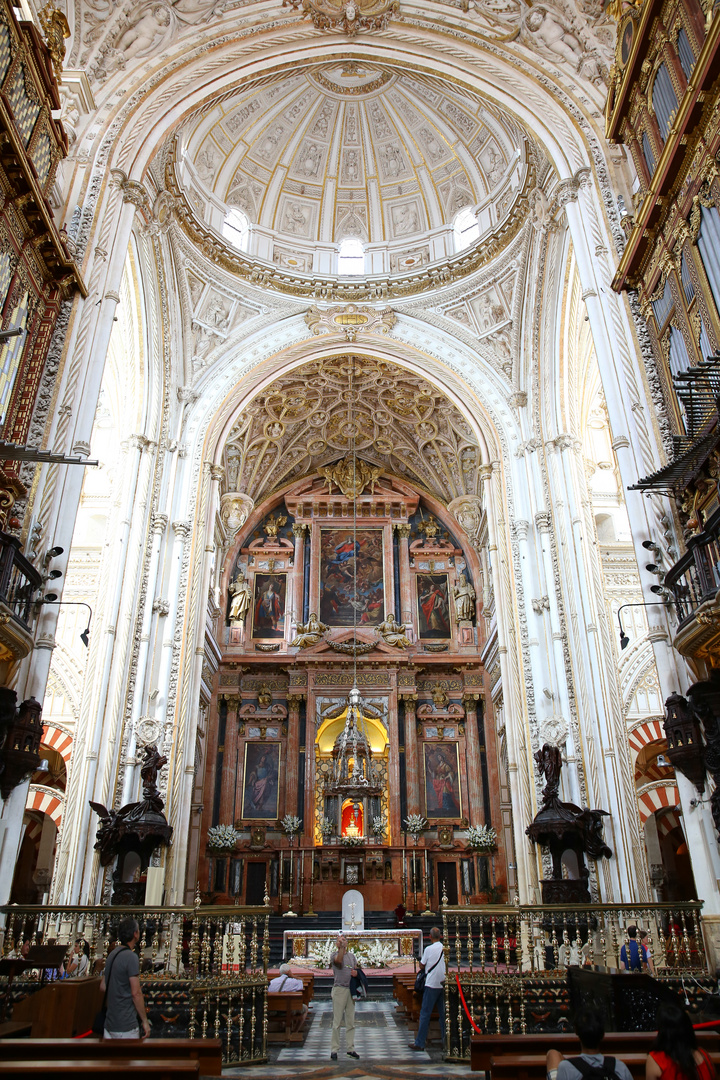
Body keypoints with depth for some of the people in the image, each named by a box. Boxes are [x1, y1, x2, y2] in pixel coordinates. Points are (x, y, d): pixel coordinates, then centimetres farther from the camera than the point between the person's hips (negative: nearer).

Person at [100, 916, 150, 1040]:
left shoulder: (112, 954, 10)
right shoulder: (131, 957, -17)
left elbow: (103, 987, 17)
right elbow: (136, 993, -19)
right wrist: (145, 1021, -11)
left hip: (109, 1022, 8)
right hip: (125, 1026, -8)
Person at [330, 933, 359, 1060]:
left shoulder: (352, 955, 16)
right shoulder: (334, 955, -2)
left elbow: (356, 969, 19)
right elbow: (339, 961, -23)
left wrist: (356, 972, -3)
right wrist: (341, 946, -25)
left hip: (351, 989, 5)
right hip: (339, 989, -5)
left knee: (351, 1021, 9)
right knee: (337, 1020, -4)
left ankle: (350, 1049, 17)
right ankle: (334, 1049, 4)